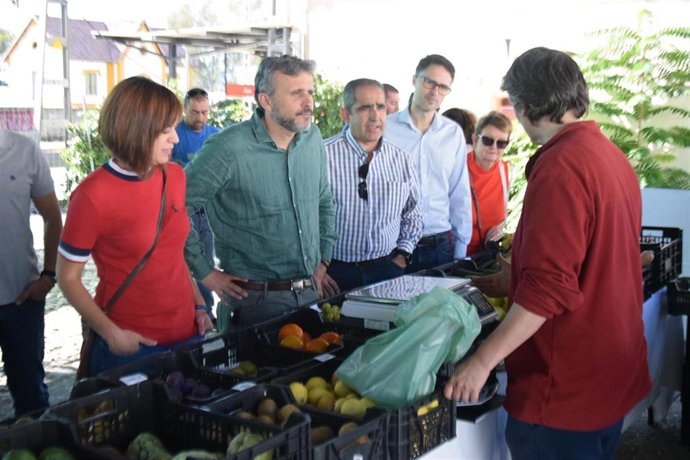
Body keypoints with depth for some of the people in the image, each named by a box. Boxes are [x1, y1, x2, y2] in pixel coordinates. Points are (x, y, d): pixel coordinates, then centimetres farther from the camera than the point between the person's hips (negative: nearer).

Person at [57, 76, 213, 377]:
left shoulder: (175, 176, 1)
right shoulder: (93, 195, -16)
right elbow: (68, 278, -9)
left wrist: (200, 305, 8)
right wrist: (112, 334, -16)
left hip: (188, 333, 6)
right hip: (131, 346, -5)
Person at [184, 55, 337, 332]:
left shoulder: (312, 138, 3)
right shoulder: (228, 149, -19)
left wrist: (323, 261, 12)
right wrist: (205, 273, -12)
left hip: (312, 291, 6)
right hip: (256, 299, -6)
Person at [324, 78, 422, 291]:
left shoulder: (400, 159, 3)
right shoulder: (324, 155, -13)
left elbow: (412, 214, 16)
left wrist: (402, 255, 8)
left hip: (387, 267, 4)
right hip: (336, 270, -3)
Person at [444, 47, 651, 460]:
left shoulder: (559, 167, -21)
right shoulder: (613, 155, 8)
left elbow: (550, 286, -27)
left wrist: (483, 361, -22)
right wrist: (511, 278, 28)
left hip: (565, 390, -9)